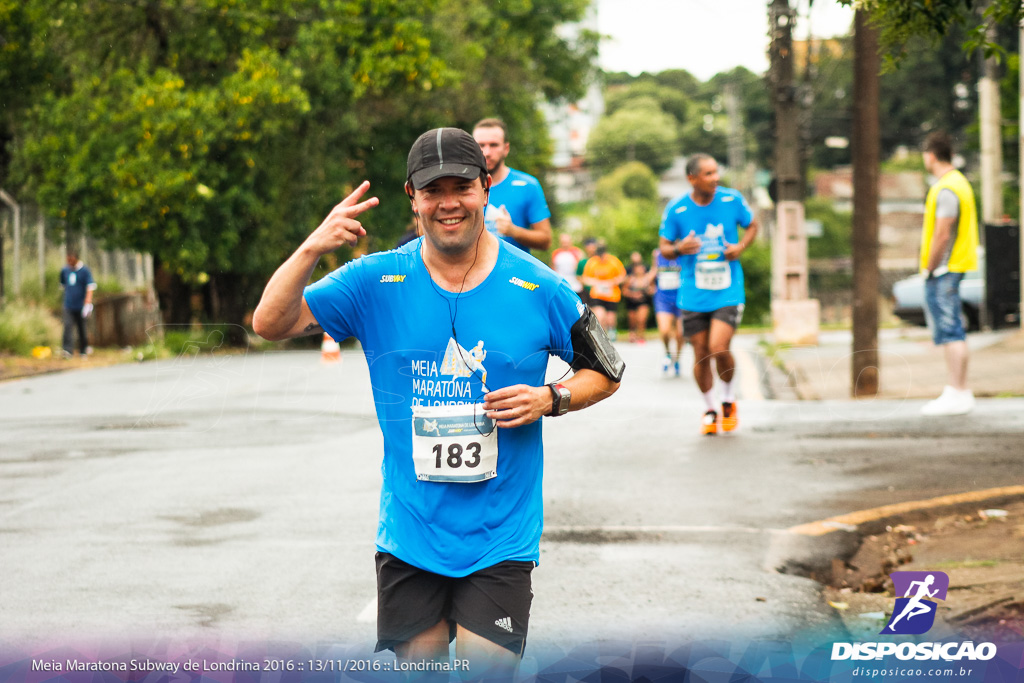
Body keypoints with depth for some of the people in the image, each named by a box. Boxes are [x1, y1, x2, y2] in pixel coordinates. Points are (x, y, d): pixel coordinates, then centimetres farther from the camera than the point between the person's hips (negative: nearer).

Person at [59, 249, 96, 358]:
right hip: (69, 306, 3)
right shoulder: (64, 270, 8)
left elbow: (90, 288, -11)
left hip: (81, 306, -3)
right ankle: (67, 349, -22)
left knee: (82, 328, 6)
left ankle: (84, 350, 23)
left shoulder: (85, 271, -5)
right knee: (68, 326, -13)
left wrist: (87, 304, -21)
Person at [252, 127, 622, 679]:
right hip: (409, 534, 1)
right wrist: (312, 249, -22)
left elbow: (606, 372, 9)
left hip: (499, 540, -1)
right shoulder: (376, 282, -2)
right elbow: (270, 324, -6)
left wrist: (551, 399, -12)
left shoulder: (537, 287, -3)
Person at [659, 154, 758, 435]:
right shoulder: (676, 210, -6)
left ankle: (729, 400, 11)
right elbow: (664, 247, 5)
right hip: (693, 295, 1)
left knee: (719, 348, -16)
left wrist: (741, 246, -7)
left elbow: (752, 225, 13)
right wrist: (679, 249, -19)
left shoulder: (732, 200, -4)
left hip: (728, 292, -1)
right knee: (701, 355, 4)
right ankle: (709, 410, 26)